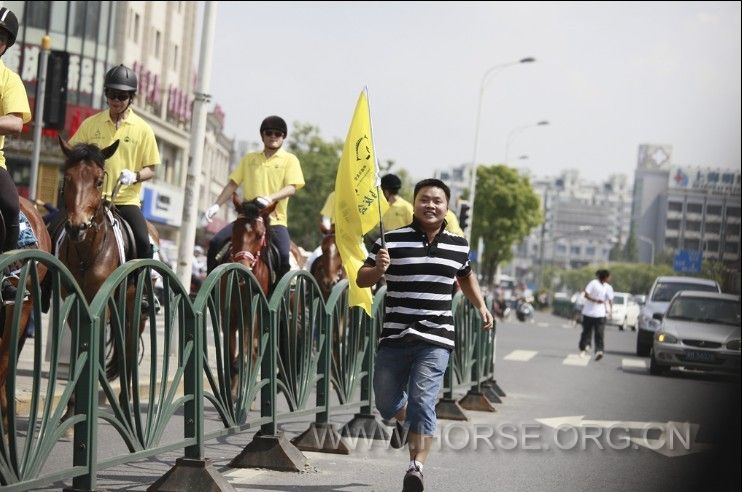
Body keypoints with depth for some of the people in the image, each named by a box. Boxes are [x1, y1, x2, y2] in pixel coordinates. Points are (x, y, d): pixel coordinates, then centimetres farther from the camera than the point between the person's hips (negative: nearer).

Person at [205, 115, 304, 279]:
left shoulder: (289, 160, 6)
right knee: (215, 243, -15)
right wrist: (217, 205, -2)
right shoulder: (249, 159, 16)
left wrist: (269, 198, -27)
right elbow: (233, 184, 13)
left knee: (284, 256, -27)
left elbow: (291, 188, -8)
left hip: (275, 219, -3)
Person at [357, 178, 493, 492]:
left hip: (436, 340, 0)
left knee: (422, 402, -15)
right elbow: (362, 279, 3)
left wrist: (481, 306, 20)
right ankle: (404, 419, 47)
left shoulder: (458, 245, 9)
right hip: (394, 337, 0)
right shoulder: (392, 241, -1)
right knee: (386, 405, 11)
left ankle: (417, 466, -11)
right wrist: (378, 269, -17)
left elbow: (466, 276, 30)